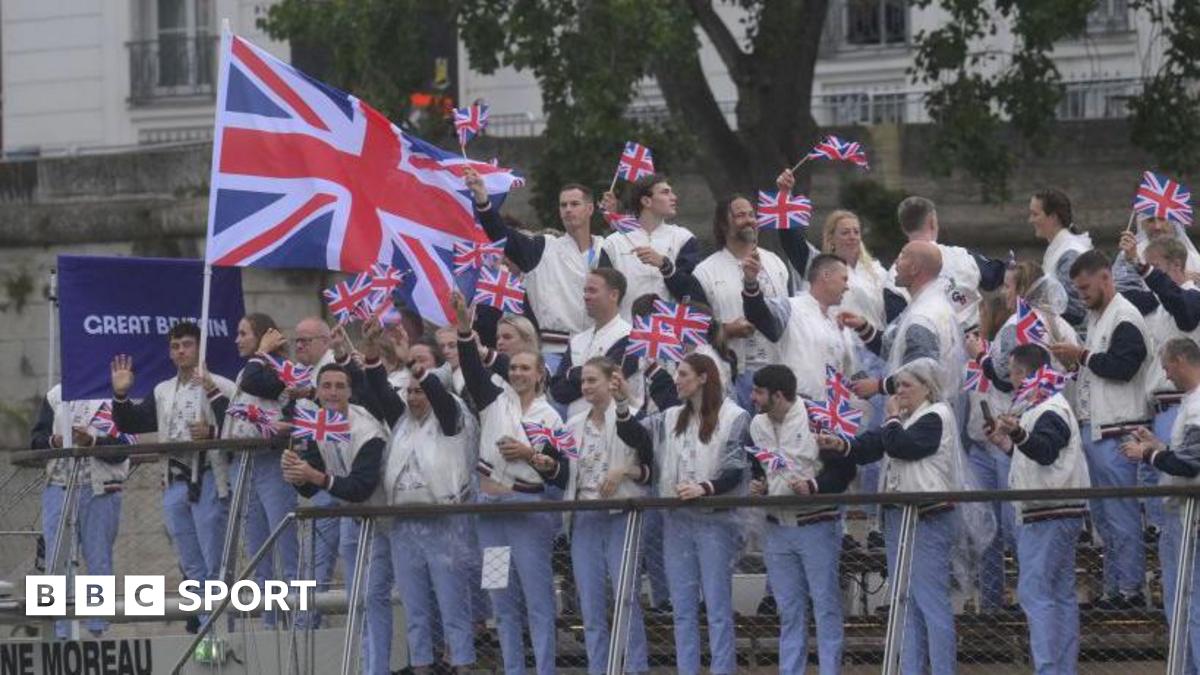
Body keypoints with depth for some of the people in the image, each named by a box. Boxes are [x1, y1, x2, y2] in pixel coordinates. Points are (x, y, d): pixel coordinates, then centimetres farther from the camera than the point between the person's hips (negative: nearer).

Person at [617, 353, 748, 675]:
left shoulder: (734, 418, -4)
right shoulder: (672, 418, 14)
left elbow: (734, 471, -9)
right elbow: (635, 436, 9)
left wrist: (704, 488, -24)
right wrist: (621, 407, -7)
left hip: (714, 520, -6)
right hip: (677, 520, 6)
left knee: (717, 606, -3)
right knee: (683, 608, 7)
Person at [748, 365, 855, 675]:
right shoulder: (757, 425, 10)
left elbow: (844, 469, -10)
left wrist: (814, 485, -23)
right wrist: (757, 485, 4)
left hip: (817, 525, -6)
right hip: (777, 529, 6)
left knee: (826, 607, -2)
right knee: (789, 611, 10)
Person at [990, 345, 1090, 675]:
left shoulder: (1050, 411, -13)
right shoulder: (1037, 408, 20)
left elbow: (1045, 450, -34)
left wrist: (1019, 434, -50)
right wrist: (1011, 445, 21)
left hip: (1050, 514, -11)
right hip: (1056, 512, 11)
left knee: (1034, 592, -14)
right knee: (1062, 594, 11)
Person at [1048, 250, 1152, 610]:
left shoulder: (1125, 318, -12)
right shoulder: (1096, 316, 18)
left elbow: (1122, 366, -23)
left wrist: (1082, 356, -15)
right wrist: (1075, 362, 7)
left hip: (1116, 431, -10)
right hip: (1093, 427, 10)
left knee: (1120, 513, -7)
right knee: (1103, 513, 13)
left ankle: (1129, 588, -4)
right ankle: (1113, 586, 18)